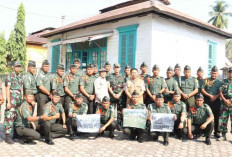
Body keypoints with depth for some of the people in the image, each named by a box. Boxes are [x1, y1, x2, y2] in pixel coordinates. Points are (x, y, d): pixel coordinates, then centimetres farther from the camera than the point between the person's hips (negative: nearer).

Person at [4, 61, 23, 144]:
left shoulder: (21, 77, 14)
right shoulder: (9, 76, -5)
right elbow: (7, 89, -10)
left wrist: (22, 100, 14)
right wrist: (8, 102, -17)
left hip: (19, 98, 6)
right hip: (11, 98, -6)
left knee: (18, 117, 10)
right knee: (9, 116, -10)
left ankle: (16, 133, 20)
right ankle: (7, 136, -8)